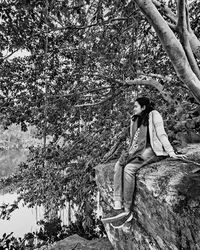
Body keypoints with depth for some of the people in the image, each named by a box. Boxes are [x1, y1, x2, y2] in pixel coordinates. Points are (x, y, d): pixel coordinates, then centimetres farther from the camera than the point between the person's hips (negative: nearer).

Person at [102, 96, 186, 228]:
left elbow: (161, 134, -6)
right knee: (118, 166, -19)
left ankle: (127, 211, -20)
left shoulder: (153, 114, 1)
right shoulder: (135, 119, 21)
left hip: (152, 150, -7)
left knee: (129, 168, -28)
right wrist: (130, 152, 9)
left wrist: (171, 152, -12)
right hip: (138, 150, 7)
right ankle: (118, 207, -24)